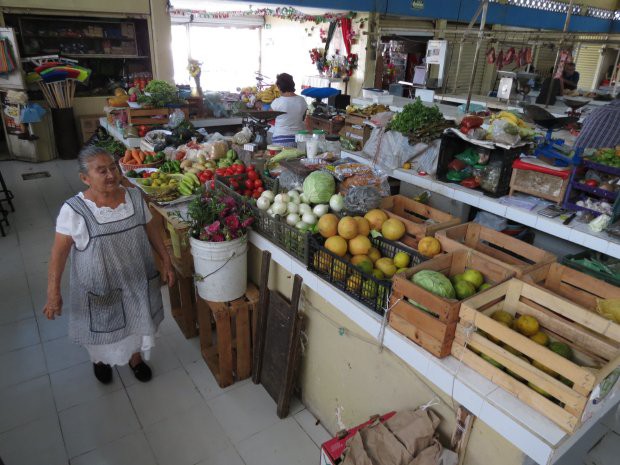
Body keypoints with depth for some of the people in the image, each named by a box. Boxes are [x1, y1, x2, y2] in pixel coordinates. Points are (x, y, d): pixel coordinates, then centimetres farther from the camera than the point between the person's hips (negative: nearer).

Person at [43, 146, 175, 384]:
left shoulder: (135, 197, -10)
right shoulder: (73, 210, -20)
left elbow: (151, 230, 1)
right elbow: (59, 252, -14)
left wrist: (166, 261, 2)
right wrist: (53, 292, -14)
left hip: (136, 280, 3)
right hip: (99, 286, -2)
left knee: (136, 321, 22)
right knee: (102, 327, 21)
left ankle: (135, 357, 52)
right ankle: (100, 360, 55)